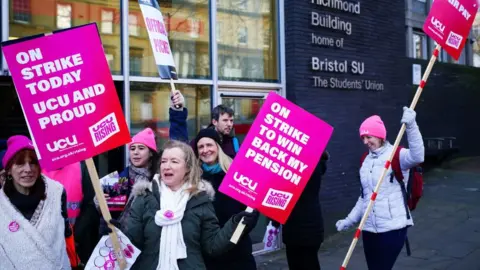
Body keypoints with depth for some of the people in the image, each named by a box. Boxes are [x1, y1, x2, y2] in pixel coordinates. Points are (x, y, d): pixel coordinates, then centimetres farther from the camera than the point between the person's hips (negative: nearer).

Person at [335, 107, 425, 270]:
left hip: (393, 227, -6)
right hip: (369, 228, 6)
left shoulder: (397, 155, -7)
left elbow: (417, 156, -31)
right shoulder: (366, 160, 13)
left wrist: (411, 126, -43)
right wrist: (350, 220, 17)